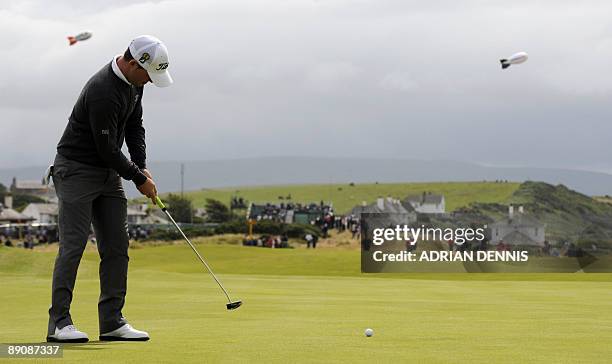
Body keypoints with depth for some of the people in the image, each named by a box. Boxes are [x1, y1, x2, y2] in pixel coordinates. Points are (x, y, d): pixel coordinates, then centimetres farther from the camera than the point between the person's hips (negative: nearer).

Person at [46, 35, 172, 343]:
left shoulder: (133, 81, 2)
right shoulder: (103, 92, -28)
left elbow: (134, 125, 14)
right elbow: (107, 149, -23)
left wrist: (142, 167, 2)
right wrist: (139, 178, -11)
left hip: (108, 173, 9)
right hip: (76, 170, -9)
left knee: (116, 246, 3)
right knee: (73, 245, -11)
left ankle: (112, 322, 5)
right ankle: (59, 322, -8)